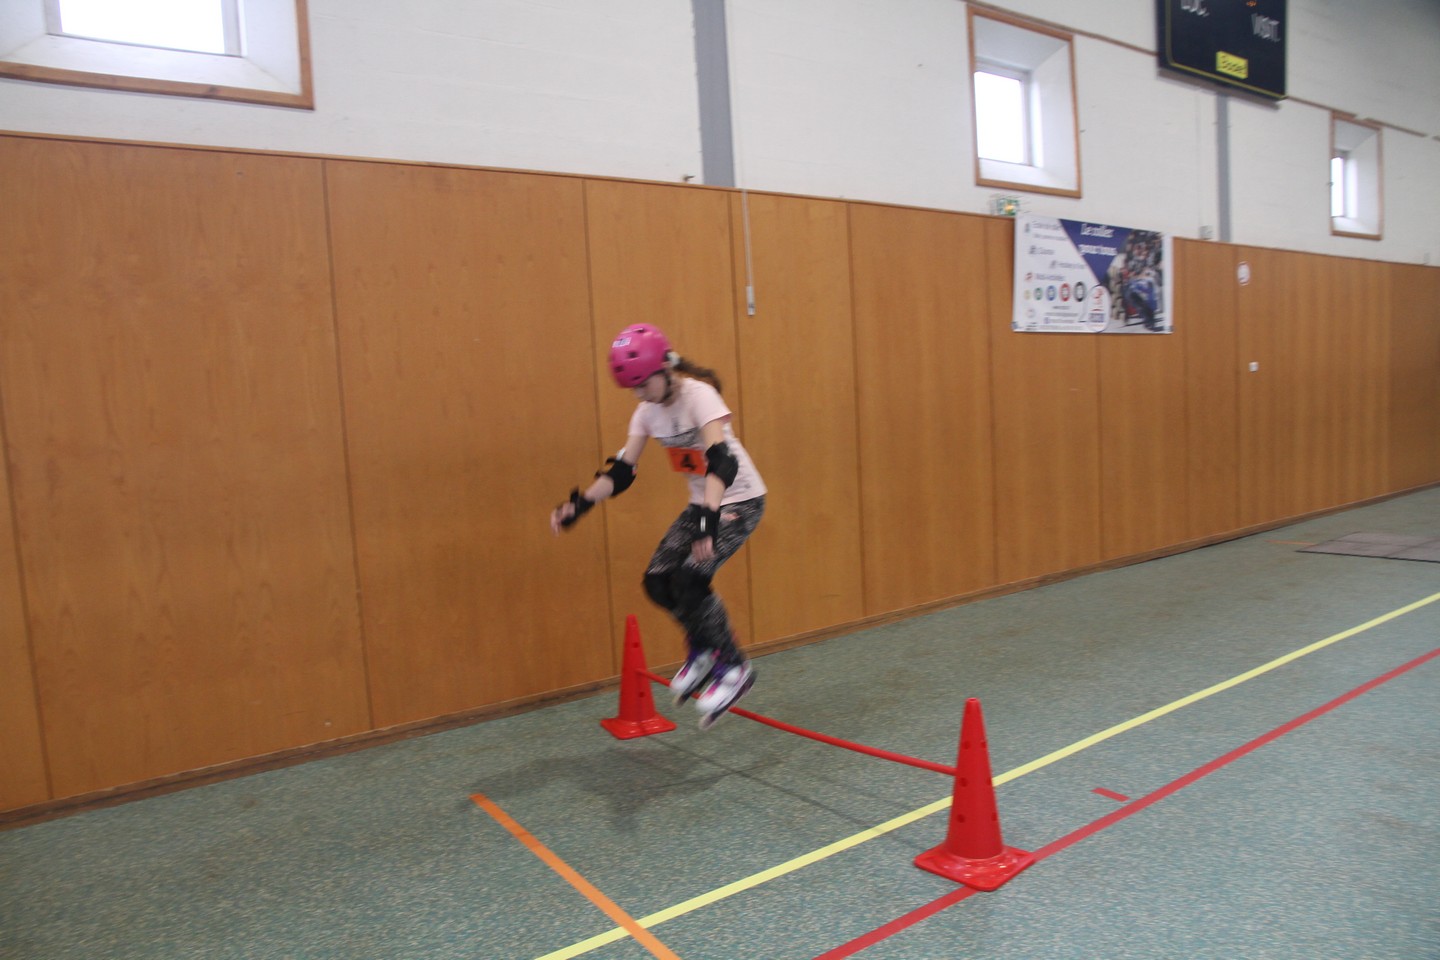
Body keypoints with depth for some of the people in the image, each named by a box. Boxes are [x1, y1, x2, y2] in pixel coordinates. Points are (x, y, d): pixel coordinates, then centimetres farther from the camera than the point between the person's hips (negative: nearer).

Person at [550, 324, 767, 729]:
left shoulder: (699, 395, -22)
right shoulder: (647, 412, -1)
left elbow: (722, 462, -36)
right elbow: (621, 472, -1)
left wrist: (707, 517, -50)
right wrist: (578, 505, -15)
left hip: (740, 499, -7)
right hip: (702, 503, 7)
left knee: (690, 578, -22)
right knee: (657, 581, -4)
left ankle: (734, 668, -3)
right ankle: (702, 651, 20)